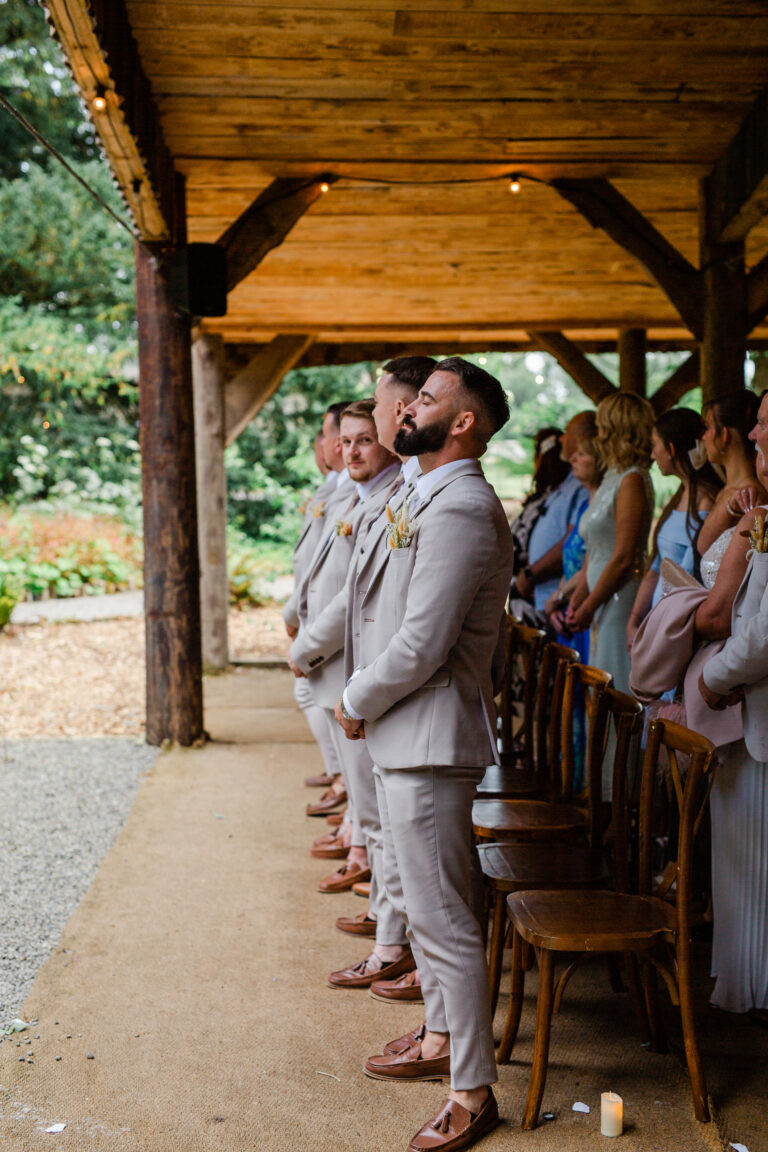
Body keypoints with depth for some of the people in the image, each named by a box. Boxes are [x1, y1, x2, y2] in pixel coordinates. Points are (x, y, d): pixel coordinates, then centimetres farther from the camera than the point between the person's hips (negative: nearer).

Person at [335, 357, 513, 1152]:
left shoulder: (460, 510, -21)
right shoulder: (431, 498, 14)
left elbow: (420, 645, -24)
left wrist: (357, 704, -9)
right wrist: (363, 703, 10)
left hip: (430, 738, -11)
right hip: (404, 735, 11)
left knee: (440, 914, -3)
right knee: (409, 892, 22)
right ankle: (440, 1038, 38)